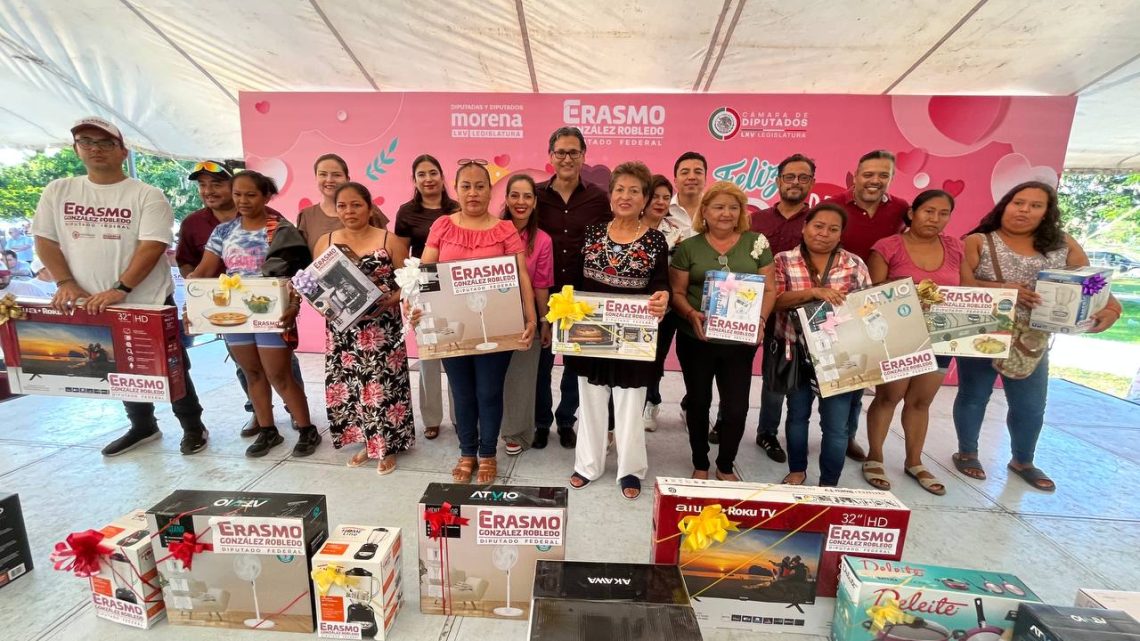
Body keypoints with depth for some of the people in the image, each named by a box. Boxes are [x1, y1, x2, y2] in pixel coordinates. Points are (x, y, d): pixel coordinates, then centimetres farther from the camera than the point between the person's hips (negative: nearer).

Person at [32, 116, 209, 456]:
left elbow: (152, 247, -16)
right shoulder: (58, 192, 9)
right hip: (91, 305, 5)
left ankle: (193, 427, 18)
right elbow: (45, 240, 9)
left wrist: (119, 289, -23)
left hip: (148, 303, -5)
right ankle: (143, 426, 34)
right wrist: (66, 283, -5)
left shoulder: (147, 195, -7)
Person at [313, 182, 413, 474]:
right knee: (348, 385, 9)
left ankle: (388, 446, 19)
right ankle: (367, 442, 28)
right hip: (341, 329, 4)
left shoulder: (390, 240, -2)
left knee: (383, 385, 0)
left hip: (382, 328, -4)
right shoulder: (325, 242, 8)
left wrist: (390, 300, -20)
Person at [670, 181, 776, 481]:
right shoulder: (689, 247, 0)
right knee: (698, 402, 13)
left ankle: (726, 466, 30)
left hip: (740, 342, 1)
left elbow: (769, 289, 4)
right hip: (696, 340, 0)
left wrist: (760, 320, -13)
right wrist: (691, 315, -19)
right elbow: (677, 292, 0)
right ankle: (700, 464, 32)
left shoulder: (756, 242, 4)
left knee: (736, 407, 6)